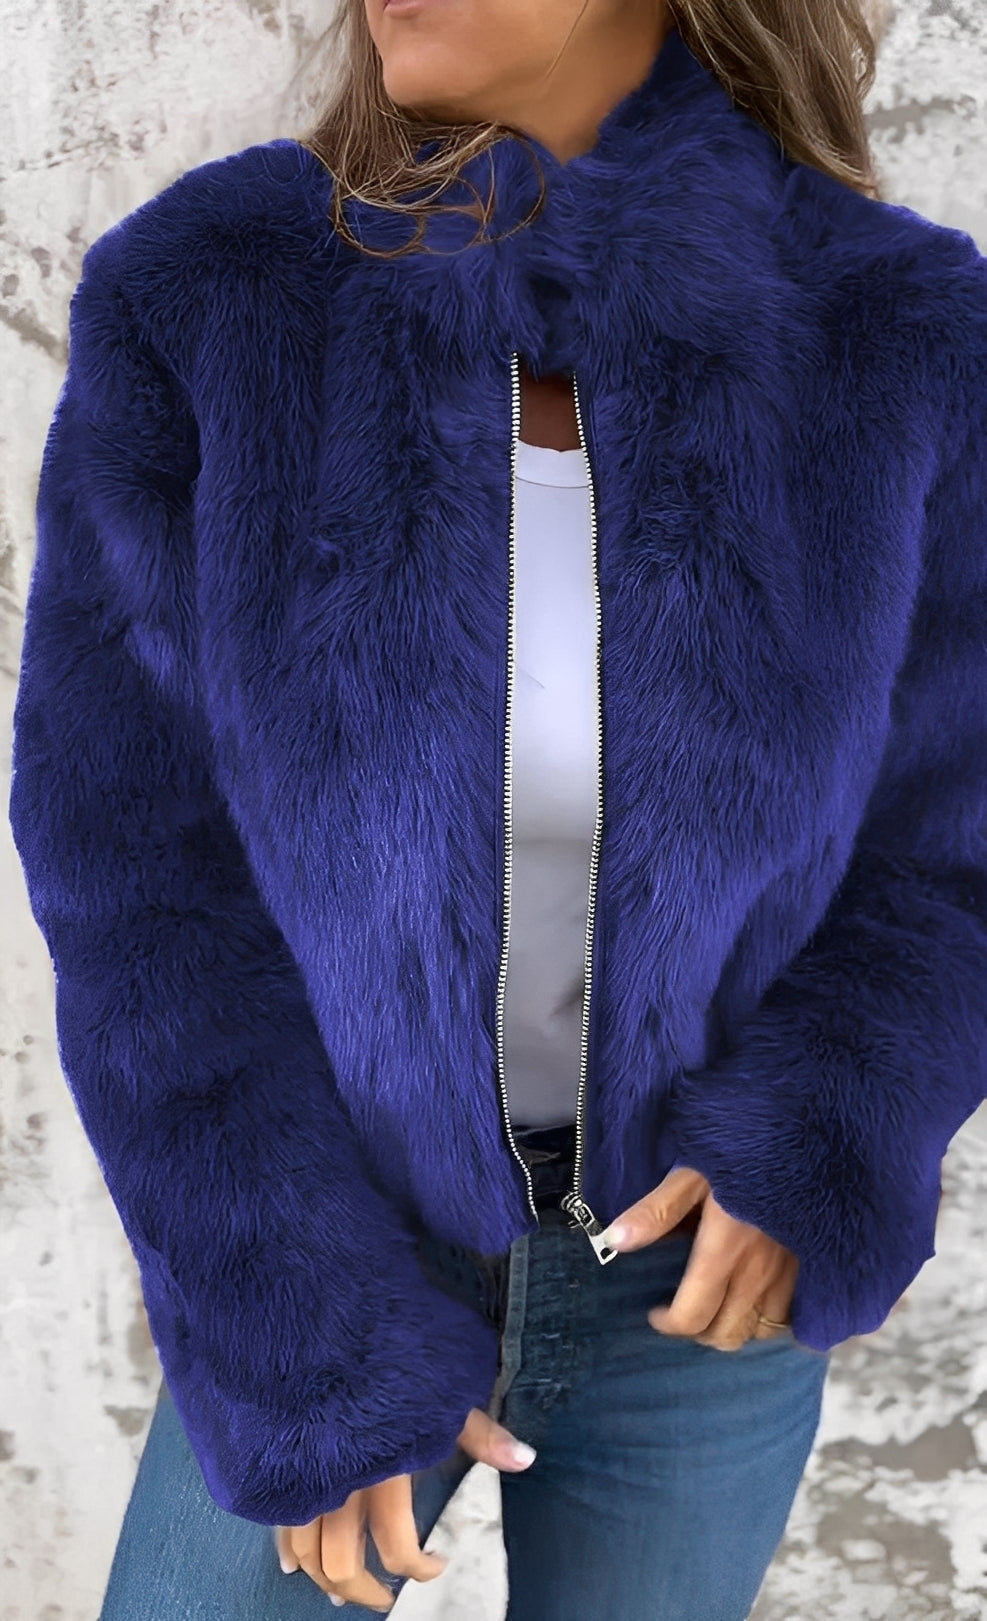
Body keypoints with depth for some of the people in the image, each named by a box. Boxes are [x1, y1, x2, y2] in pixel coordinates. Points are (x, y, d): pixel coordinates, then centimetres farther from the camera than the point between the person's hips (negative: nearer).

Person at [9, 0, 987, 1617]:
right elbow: (139, 869, -15)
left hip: (696, 1251, 1)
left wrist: (824, 1149, -25)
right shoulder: (195, 305, -19)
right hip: (343, 1245, 0)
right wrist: (304, 1342, -17)